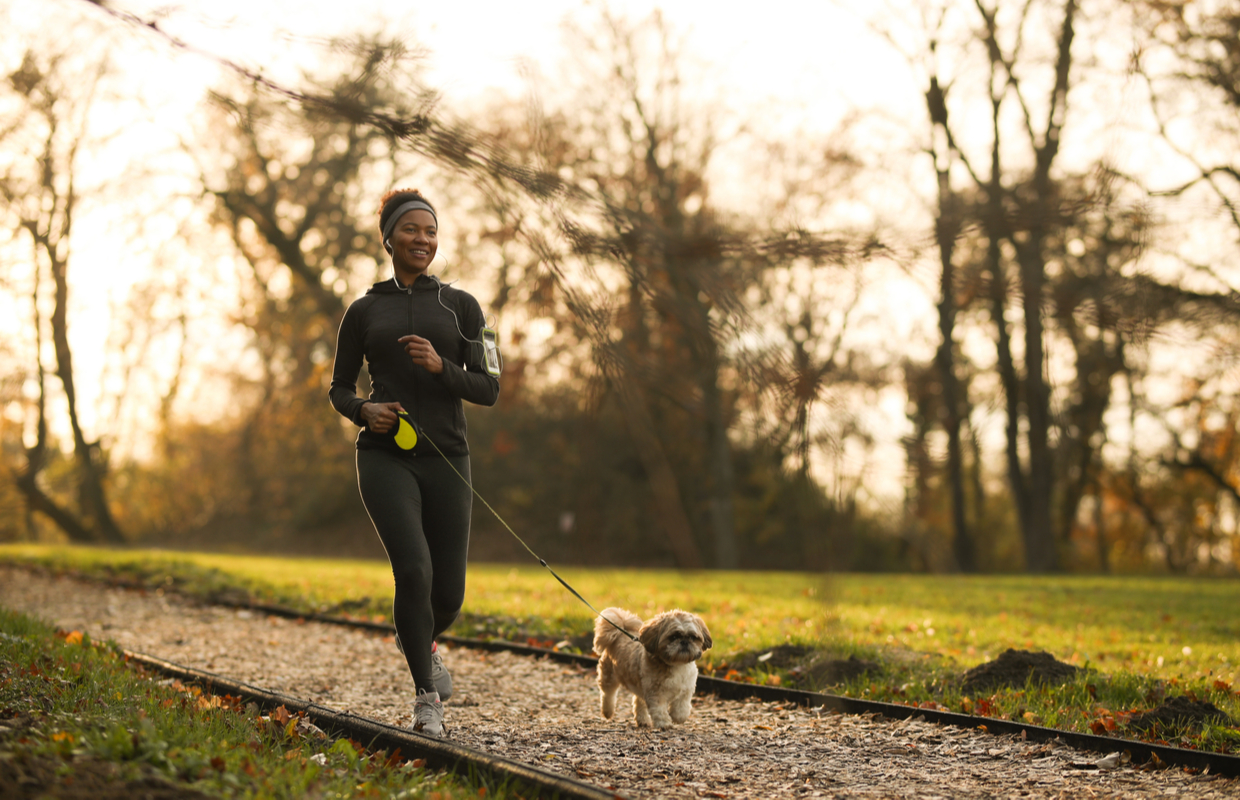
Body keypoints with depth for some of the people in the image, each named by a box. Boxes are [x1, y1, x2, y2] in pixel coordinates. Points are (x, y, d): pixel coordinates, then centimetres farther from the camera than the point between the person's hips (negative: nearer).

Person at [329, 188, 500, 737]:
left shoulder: (460, 306, 9)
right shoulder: (363, 311, 9)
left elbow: (488, 389, 3)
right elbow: (339, 388, 15)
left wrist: (439, 366, -15)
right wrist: (364, 411, -7)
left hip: (446, 460, 2)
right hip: (386, 459, -2)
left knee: (448, 593, 1)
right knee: (413, 571, -22)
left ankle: (420, 640, 39)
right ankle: (427, 697, -7)